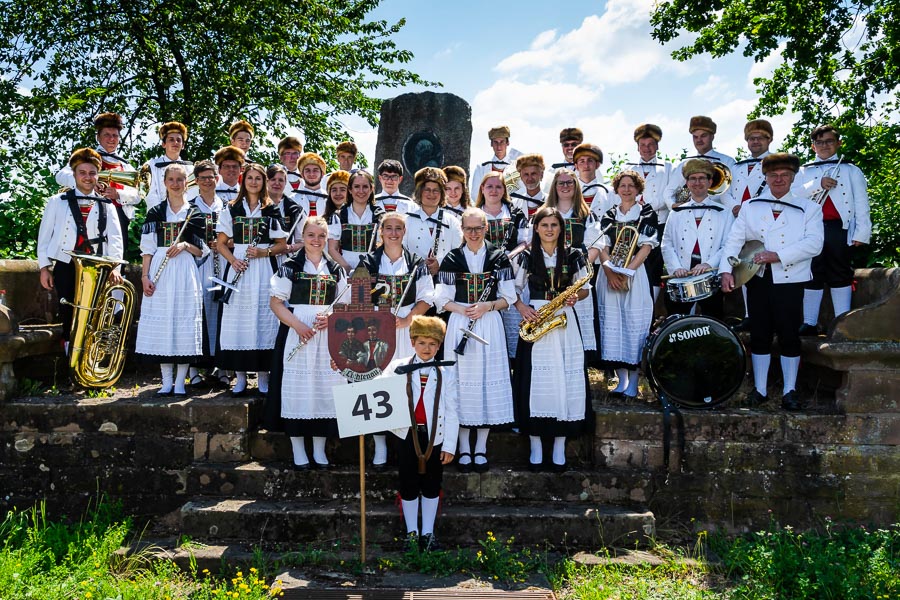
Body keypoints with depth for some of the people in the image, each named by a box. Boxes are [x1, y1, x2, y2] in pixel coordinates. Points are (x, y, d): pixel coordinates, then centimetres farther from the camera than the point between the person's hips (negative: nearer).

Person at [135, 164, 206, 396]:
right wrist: (145, 276, -4)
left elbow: (201, 251, 7)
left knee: (185, 321, -3)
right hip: (160, 272, 1)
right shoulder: (155, 212, 11)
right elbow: (147, 248, 6)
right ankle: (167, 382, 8)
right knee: (162, 323, 0)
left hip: (185, 272, -1)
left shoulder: (195, 213, 8)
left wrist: (185, 245, -12)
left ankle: (180, 383, 5)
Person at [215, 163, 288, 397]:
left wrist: (263, 252, -10)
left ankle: (263, 376, 6)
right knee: (237, 320, -2)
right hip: (238, 269, 1)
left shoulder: (272, 210, 9)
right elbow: (221, 243, 10)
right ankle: (240, 378, 6)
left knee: (263, 320, -3)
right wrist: (233, 260, -8)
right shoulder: (232, 209, 12)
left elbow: (282, 245, 7)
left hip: (264, 270, -1)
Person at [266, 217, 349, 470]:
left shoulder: (336, 270, 12)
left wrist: (331, 318, -9)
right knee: (297, 388, -1)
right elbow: (276, 302, -2)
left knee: (325, 388, 3)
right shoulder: (290, 267, 3)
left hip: (327, 337, 3)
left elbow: (345, 305, 13)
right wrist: (298, 325, -16)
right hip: (296, 334, -2)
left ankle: (319, 450, 15)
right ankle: (298, 451, 10)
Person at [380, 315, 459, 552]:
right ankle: (412, 532, 24)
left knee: (431, 486, 11)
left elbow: (452, 411, 0)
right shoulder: (398, 367, 0)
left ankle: (428, 533, 24)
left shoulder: (446, 372, 1)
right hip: (408, 435, 0)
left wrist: (449, 445, -3)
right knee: (409, 486, 9)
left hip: (435, 437, 1)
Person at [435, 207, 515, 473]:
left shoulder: (498, 257, 5)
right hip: (460, 326, 0)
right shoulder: (452, 259, 5)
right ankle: (464, 449, 13)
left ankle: (481, 449, 13)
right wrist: (462, 310, -14)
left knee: (488, 380, 1)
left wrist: (487, 306, -13)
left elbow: (508, 298, 5)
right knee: (462, 381, 1)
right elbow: (442, 300, 4)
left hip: (490, 326, 0)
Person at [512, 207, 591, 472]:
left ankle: (559, 447, 10)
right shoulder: (526, 257, 5)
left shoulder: (573, 256, 7)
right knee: (535, 381, -2)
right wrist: (522, 308, -10)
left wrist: (576, 296, -10)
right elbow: (513, 289, 8)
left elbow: (585, 289, 11)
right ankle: (535, 446, 9)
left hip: (565, 323, 1)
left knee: (565, 380, -1)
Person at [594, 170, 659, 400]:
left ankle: (633, 382, -3)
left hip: (636, 272, -3)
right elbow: (602, 247, 6)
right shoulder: (608, 215, 15)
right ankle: (622, 379, 3)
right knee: (613, 324, -2)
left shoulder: (647, 213, 7)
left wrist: (627, 271, -14)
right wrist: (610, 272, -12)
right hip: (609, 274, 3)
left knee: (635, 323, -7)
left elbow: (646, 247, -3)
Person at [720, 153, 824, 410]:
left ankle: (790, 392, 12)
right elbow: (734, 240, 3)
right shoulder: (750, 207, 12)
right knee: (759, 335, 6)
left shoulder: (809, 208, 7)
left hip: (790, 280, -2)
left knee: (789, 336, 1)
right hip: (758, 279, 2)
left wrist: (778, 255, -19)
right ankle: (760, 390, 15)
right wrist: (726, 270, -12)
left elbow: (814, 243, -8)